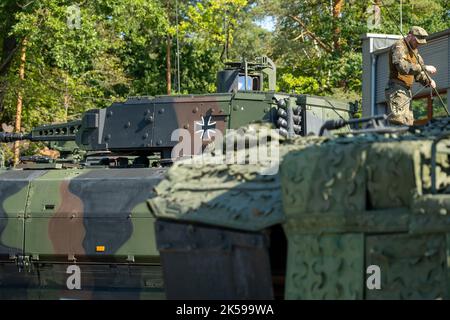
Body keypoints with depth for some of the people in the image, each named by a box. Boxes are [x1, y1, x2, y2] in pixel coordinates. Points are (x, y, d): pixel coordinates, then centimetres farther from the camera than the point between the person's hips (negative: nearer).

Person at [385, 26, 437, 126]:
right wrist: (424, 68, -27)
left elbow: (418, 72, 21)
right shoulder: (399, 47, -11)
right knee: (398, 121, -19)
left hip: (407, 91, 10)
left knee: (408, 123, 8)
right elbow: (403, 67, -28)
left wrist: (428, 80, 0)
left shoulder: (413, 50, 19)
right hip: (397, 90, -10)